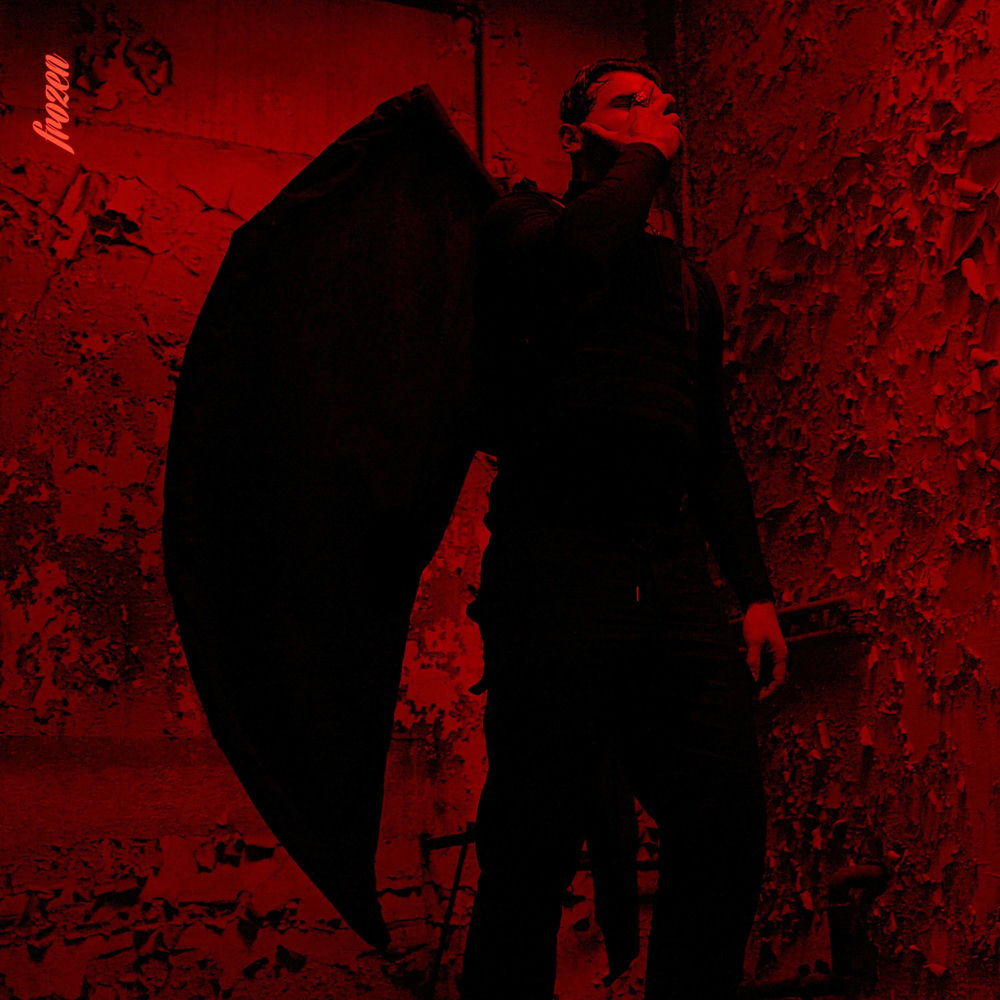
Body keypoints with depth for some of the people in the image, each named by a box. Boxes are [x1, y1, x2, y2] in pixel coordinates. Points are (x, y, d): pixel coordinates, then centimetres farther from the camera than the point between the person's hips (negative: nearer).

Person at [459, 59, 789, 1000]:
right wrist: (643, 156, 2)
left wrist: (755, 590, 15)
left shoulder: (687, 279, 27)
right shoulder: (521, 219, 11)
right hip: (555, 560, -5)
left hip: (673, 569, 5)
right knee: (536, 848, -4)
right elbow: (576, 254, -15)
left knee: (726, 830, -2)